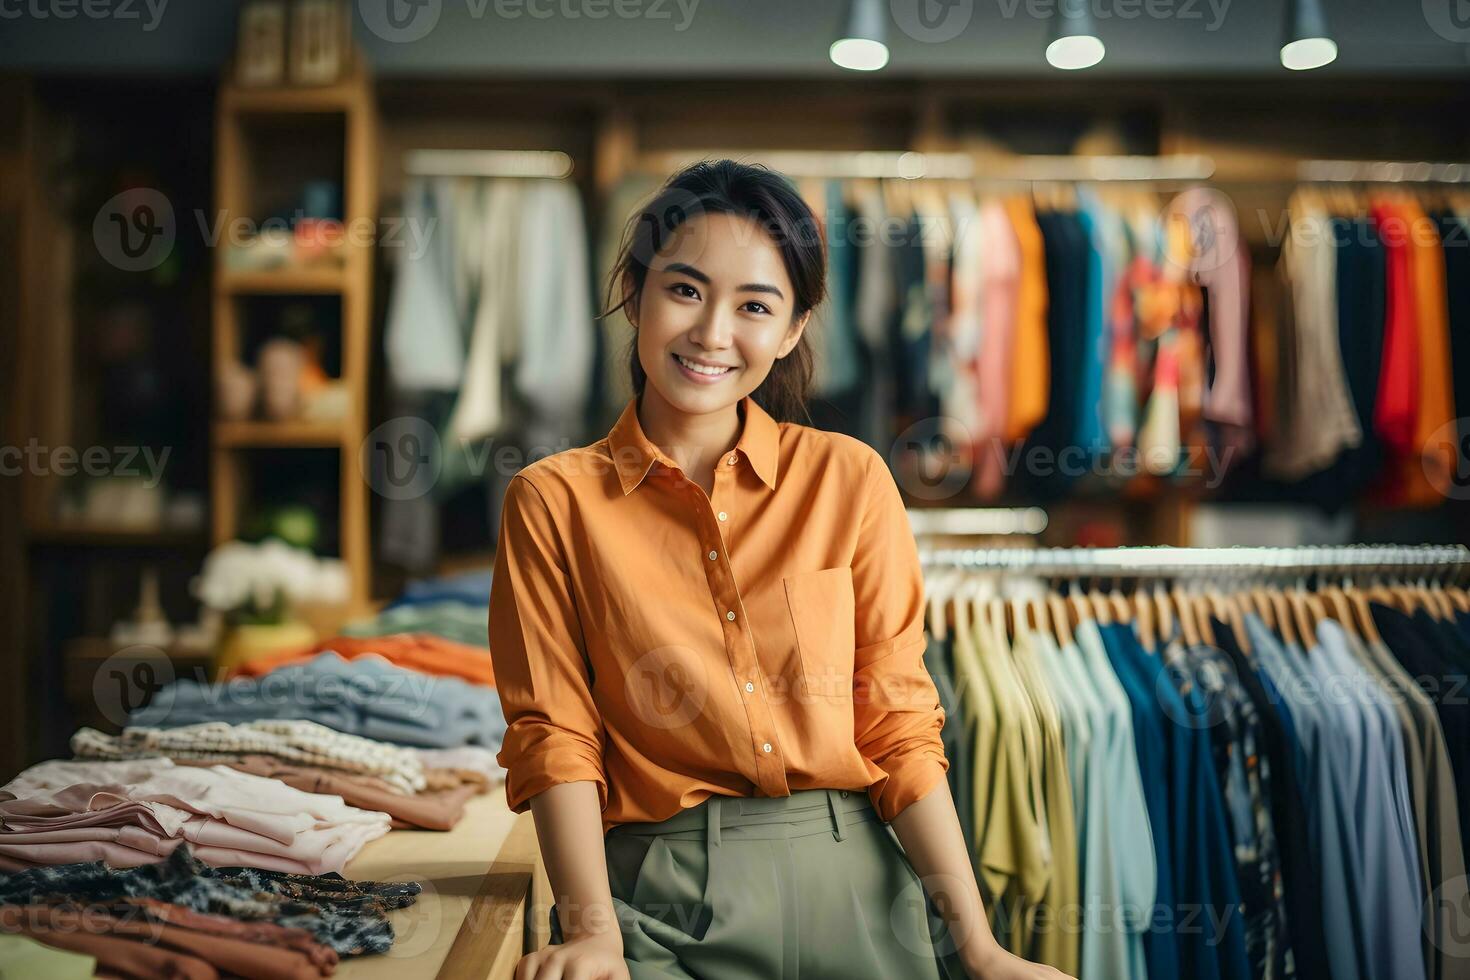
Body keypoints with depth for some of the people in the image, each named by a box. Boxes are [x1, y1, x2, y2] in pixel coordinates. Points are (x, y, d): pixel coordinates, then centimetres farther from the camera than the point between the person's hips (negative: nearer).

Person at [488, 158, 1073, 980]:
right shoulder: (553, 502, 0)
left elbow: (899, 725, 0)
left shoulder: (848, 478, 1)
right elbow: (554, 733, -4)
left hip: (852, 884, 1)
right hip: (661, 906, -1)